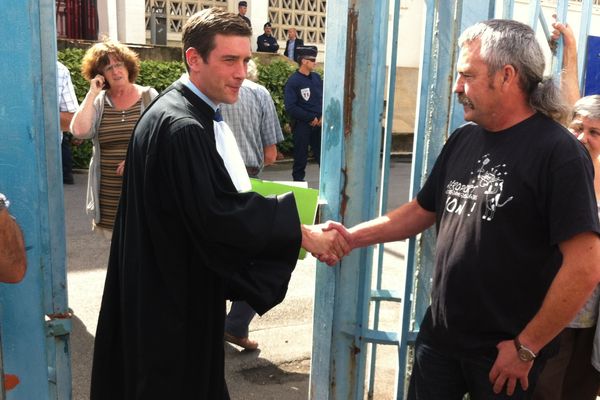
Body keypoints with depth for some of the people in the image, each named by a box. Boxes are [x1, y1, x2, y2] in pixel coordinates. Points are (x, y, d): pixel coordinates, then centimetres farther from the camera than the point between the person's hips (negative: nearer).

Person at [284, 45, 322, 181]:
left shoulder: (317, 77, 7)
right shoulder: (293, 81, -11)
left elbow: (324, 98, 12)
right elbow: (290, 107, -16)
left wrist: (323, 116, -4)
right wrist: (311, 118, -14)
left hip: (319, 123, 5)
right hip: (302, 125, -5)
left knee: (322, 155, 11)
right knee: (301, 157, 4)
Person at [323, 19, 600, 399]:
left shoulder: (558, 153, -16)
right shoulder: (463, 139, 5)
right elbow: (421, 211, 13)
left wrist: (526, 346, -15)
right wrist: (352, 237, 1)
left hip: (503, 350, -5)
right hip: (439, 333, 6)